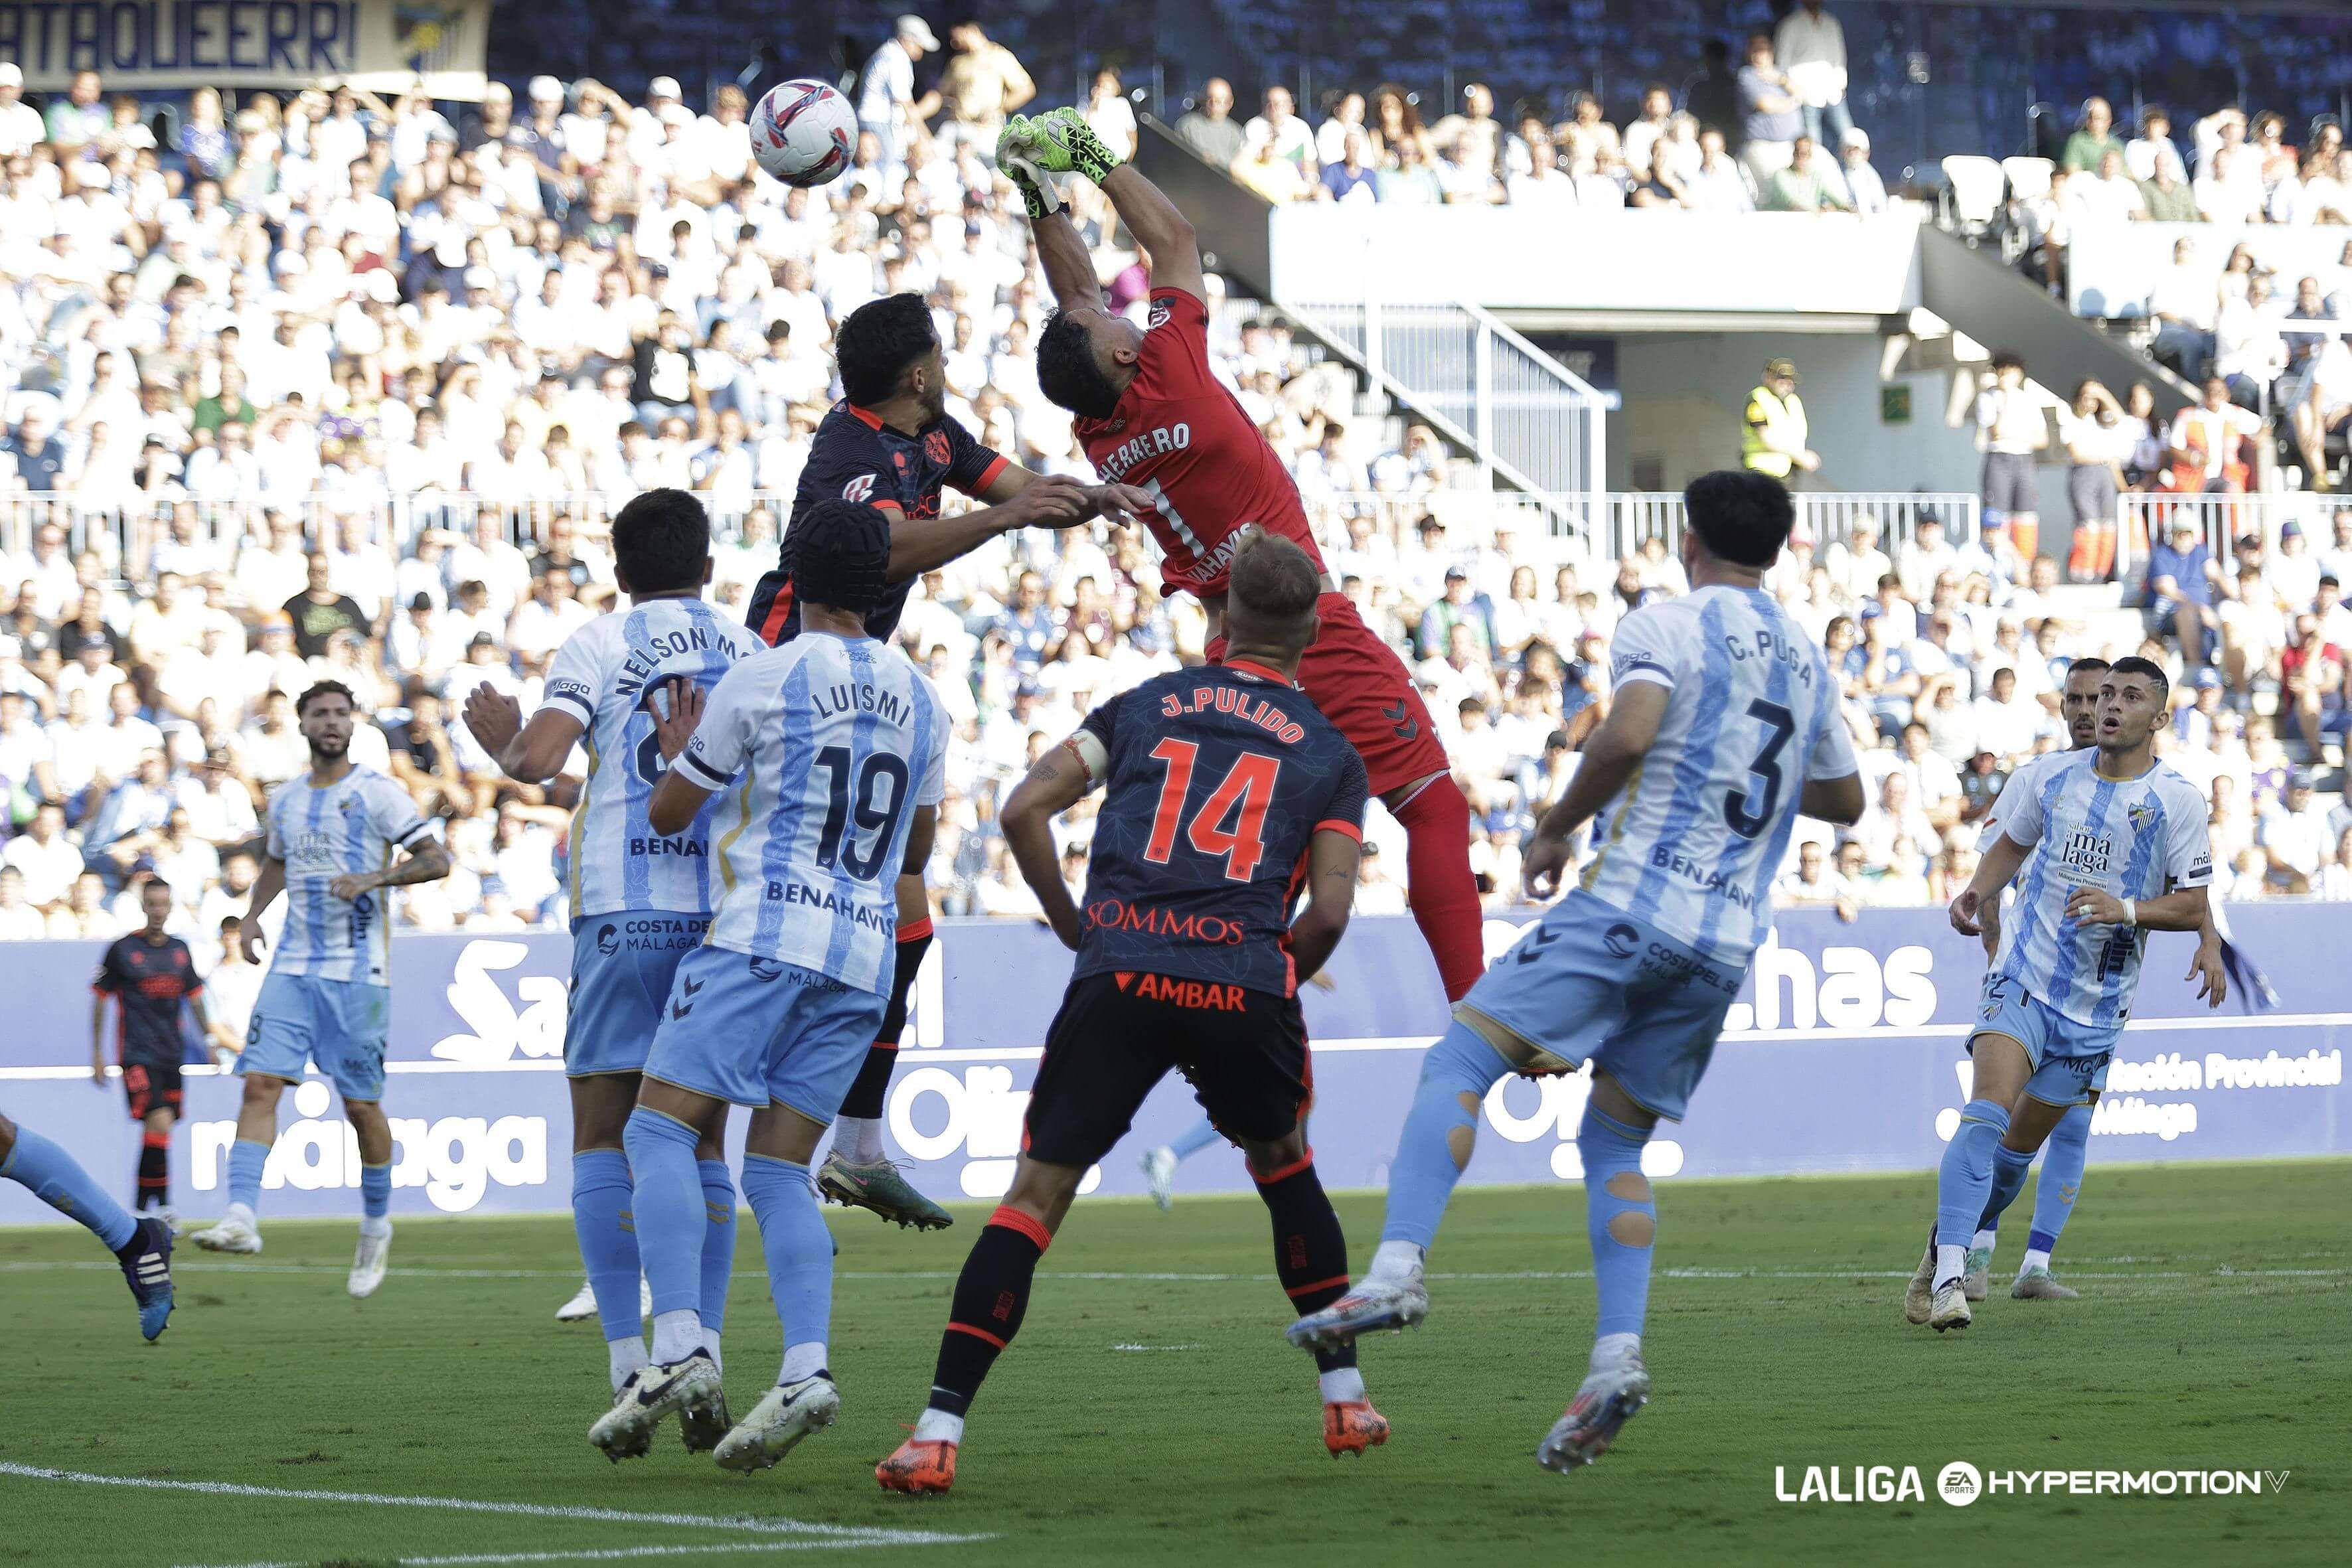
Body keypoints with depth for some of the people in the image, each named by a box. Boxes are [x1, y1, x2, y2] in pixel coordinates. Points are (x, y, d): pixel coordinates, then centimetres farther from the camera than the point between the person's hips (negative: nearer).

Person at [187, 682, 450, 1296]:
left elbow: (436, 859, -6)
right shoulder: (285, 800, 13)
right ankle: (242, 1217, -20)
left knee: (361, 1104, 1)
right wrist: (252, 915, 15)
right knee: (260, 1083, -13)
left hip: (357, 970, -4)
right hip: (293, 967, 4)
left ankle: (377, 1225, 19)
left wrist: (373, 879, -20)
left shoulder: (376, 792, -3)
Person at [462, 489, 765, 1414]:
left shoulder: (599, 646, 1)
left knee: (603, 1143, 3)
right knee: (701, 1147, 9)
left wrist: (502, 740, 9)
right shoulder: (753, 656, 11)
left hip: (625, 913, -3)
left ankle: (629, 1365, -9)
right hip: (724, 913, 3)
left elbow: (539, 762, -12)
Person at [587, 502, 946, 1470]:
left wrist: (678, 752, 24)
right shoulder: (921, 701, 14)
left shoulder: (763, 679, -4)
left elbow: (667, 815, 5)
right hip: (865, 956, 6)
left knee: (661, 1129, -3)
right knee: (778, 1172, 8)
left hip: (765, 932, -6)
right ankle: (806, 1370, -12)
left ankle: (680, 1351, -21)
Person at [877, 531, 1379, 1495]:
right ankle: (1345, 1401, 30)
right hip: (1244, 989, 1)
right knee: (1283, 1164, 28)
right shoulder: (1331, 754, 16)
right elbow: (1328, 911, 3)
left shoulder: (1147, 705, 19)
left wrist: (1076, 929, 20)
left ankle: (939, 1432, -10)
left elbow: (1025, 811, 9)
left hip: (1120, 975, 0)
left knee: (1037, 1192, 1)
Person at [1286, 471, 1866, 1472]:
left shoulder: (1665, 627, -2)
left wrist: (1557, 827, -6)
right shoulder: (1809, 662, 18)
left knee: (1459, 1064, -4)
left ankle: (1397, 1268, -22)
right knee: (1616, 1143, 14)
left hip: (1633, 903, -6)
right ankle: (1617, 1357, -4)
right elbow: (1844, 799, 30)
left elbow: (1627, 737, -20)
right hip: (1727, 940, 6)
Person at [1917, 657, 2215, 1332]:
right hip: (2022, 978, 0)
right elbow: (2012, 843, 22)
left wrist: (2126, 910, -21)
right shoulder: (2055, 776, 5)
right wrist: (1977, 894, 3)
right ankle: (1947, 1276, -25)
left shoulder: (2178, 800, -4)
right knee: (1986, 1112, -21)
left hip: (2096, 1005, 0)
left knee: (2022, 1141, 7)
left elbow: (2194, 907, -4)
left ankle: (1949, 1245, 32)